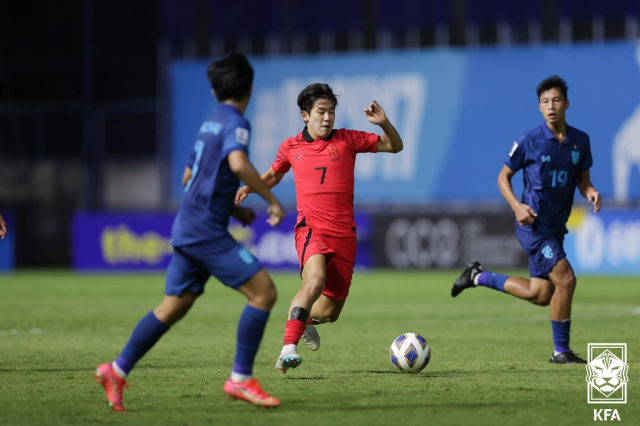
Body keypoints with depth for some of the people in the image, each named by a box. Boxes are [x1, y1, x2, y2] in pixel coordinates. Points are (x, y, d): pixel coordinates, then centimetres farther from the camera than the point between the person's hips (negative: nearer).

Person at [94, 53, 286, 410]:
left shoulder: (211, 123, 18)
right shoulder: (235, 123, -9)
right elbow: (238, 163, -30)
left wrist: (232, 208, 28)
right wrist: (273, 200, -22)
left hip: (189, 229, 9)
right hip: (207, 230, -9)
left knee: (175, 306, 14)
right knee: (264, 291, -10)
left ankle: (117, 371, 15)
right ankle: (241, 379, -9)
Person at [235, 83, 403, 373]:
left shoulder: (347, 140, 6)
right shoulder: (291, 147, 8)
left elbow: (395, 146, 11)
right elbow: (273, 175, 28)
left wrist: (383, 123, -9)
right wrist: (250, 187, 8)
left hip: (344, 234, 2)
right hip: (312, 229, -2)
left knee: (329, 312, 5)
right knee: (316, 279, -34)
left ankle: (305, 317, 42)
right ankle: (288, 348, -36)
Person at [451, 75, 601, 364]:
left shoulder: (580, 141, 3)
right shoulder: (529, 141, -10)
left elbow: (582, 179, 14)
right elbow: (503, 177, 0)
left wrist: (590, 192, -10)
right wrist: (517, 206, -17)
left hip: (555, 227, 7)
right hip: (533, 224, -7)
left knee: (540, 295, 9)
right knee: (565, 280, -17)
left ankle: (479, 277, 27)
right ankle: (561, 351, -3)